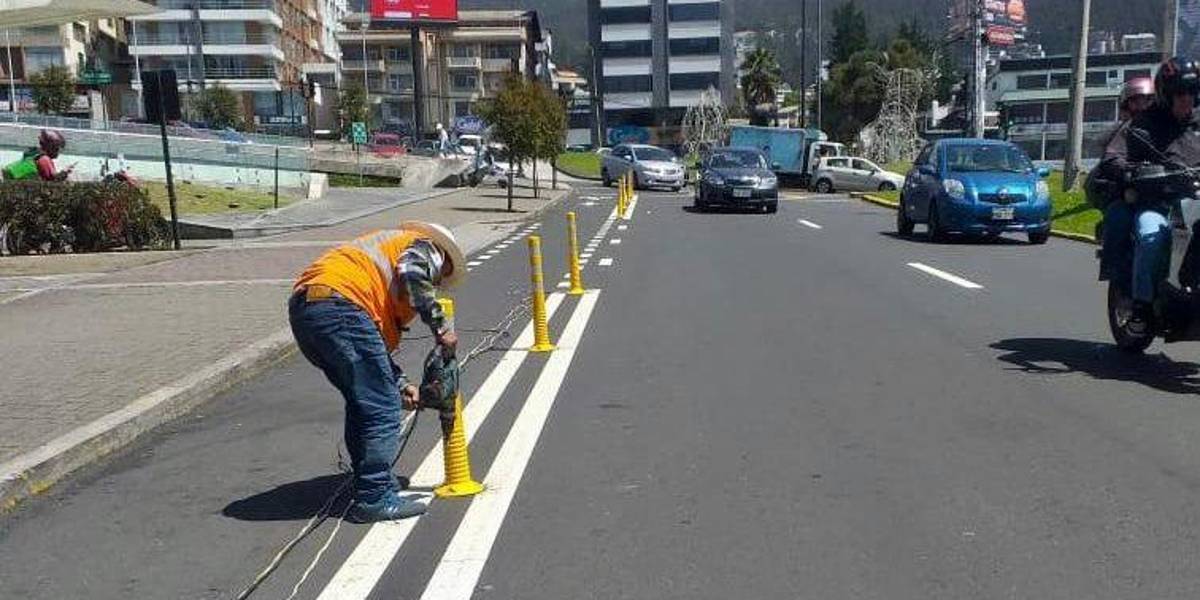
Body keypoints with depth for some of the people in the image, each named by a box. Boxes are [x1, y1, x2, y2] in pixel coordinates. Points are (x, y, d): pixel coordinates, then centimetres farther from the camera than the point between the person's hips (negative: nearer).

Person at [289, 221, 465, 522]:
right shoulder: (424, 246, 16)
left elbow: (377, 340, 30)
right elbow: (412, 273, -12)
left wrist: (400, 384, 23)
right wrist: (441, 325, -4)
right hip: (339, 304, -9)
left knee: (363, 402, 21)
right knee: (382, 408, -2)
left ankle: (371, 483, 30)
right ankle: (375, 498, 2)